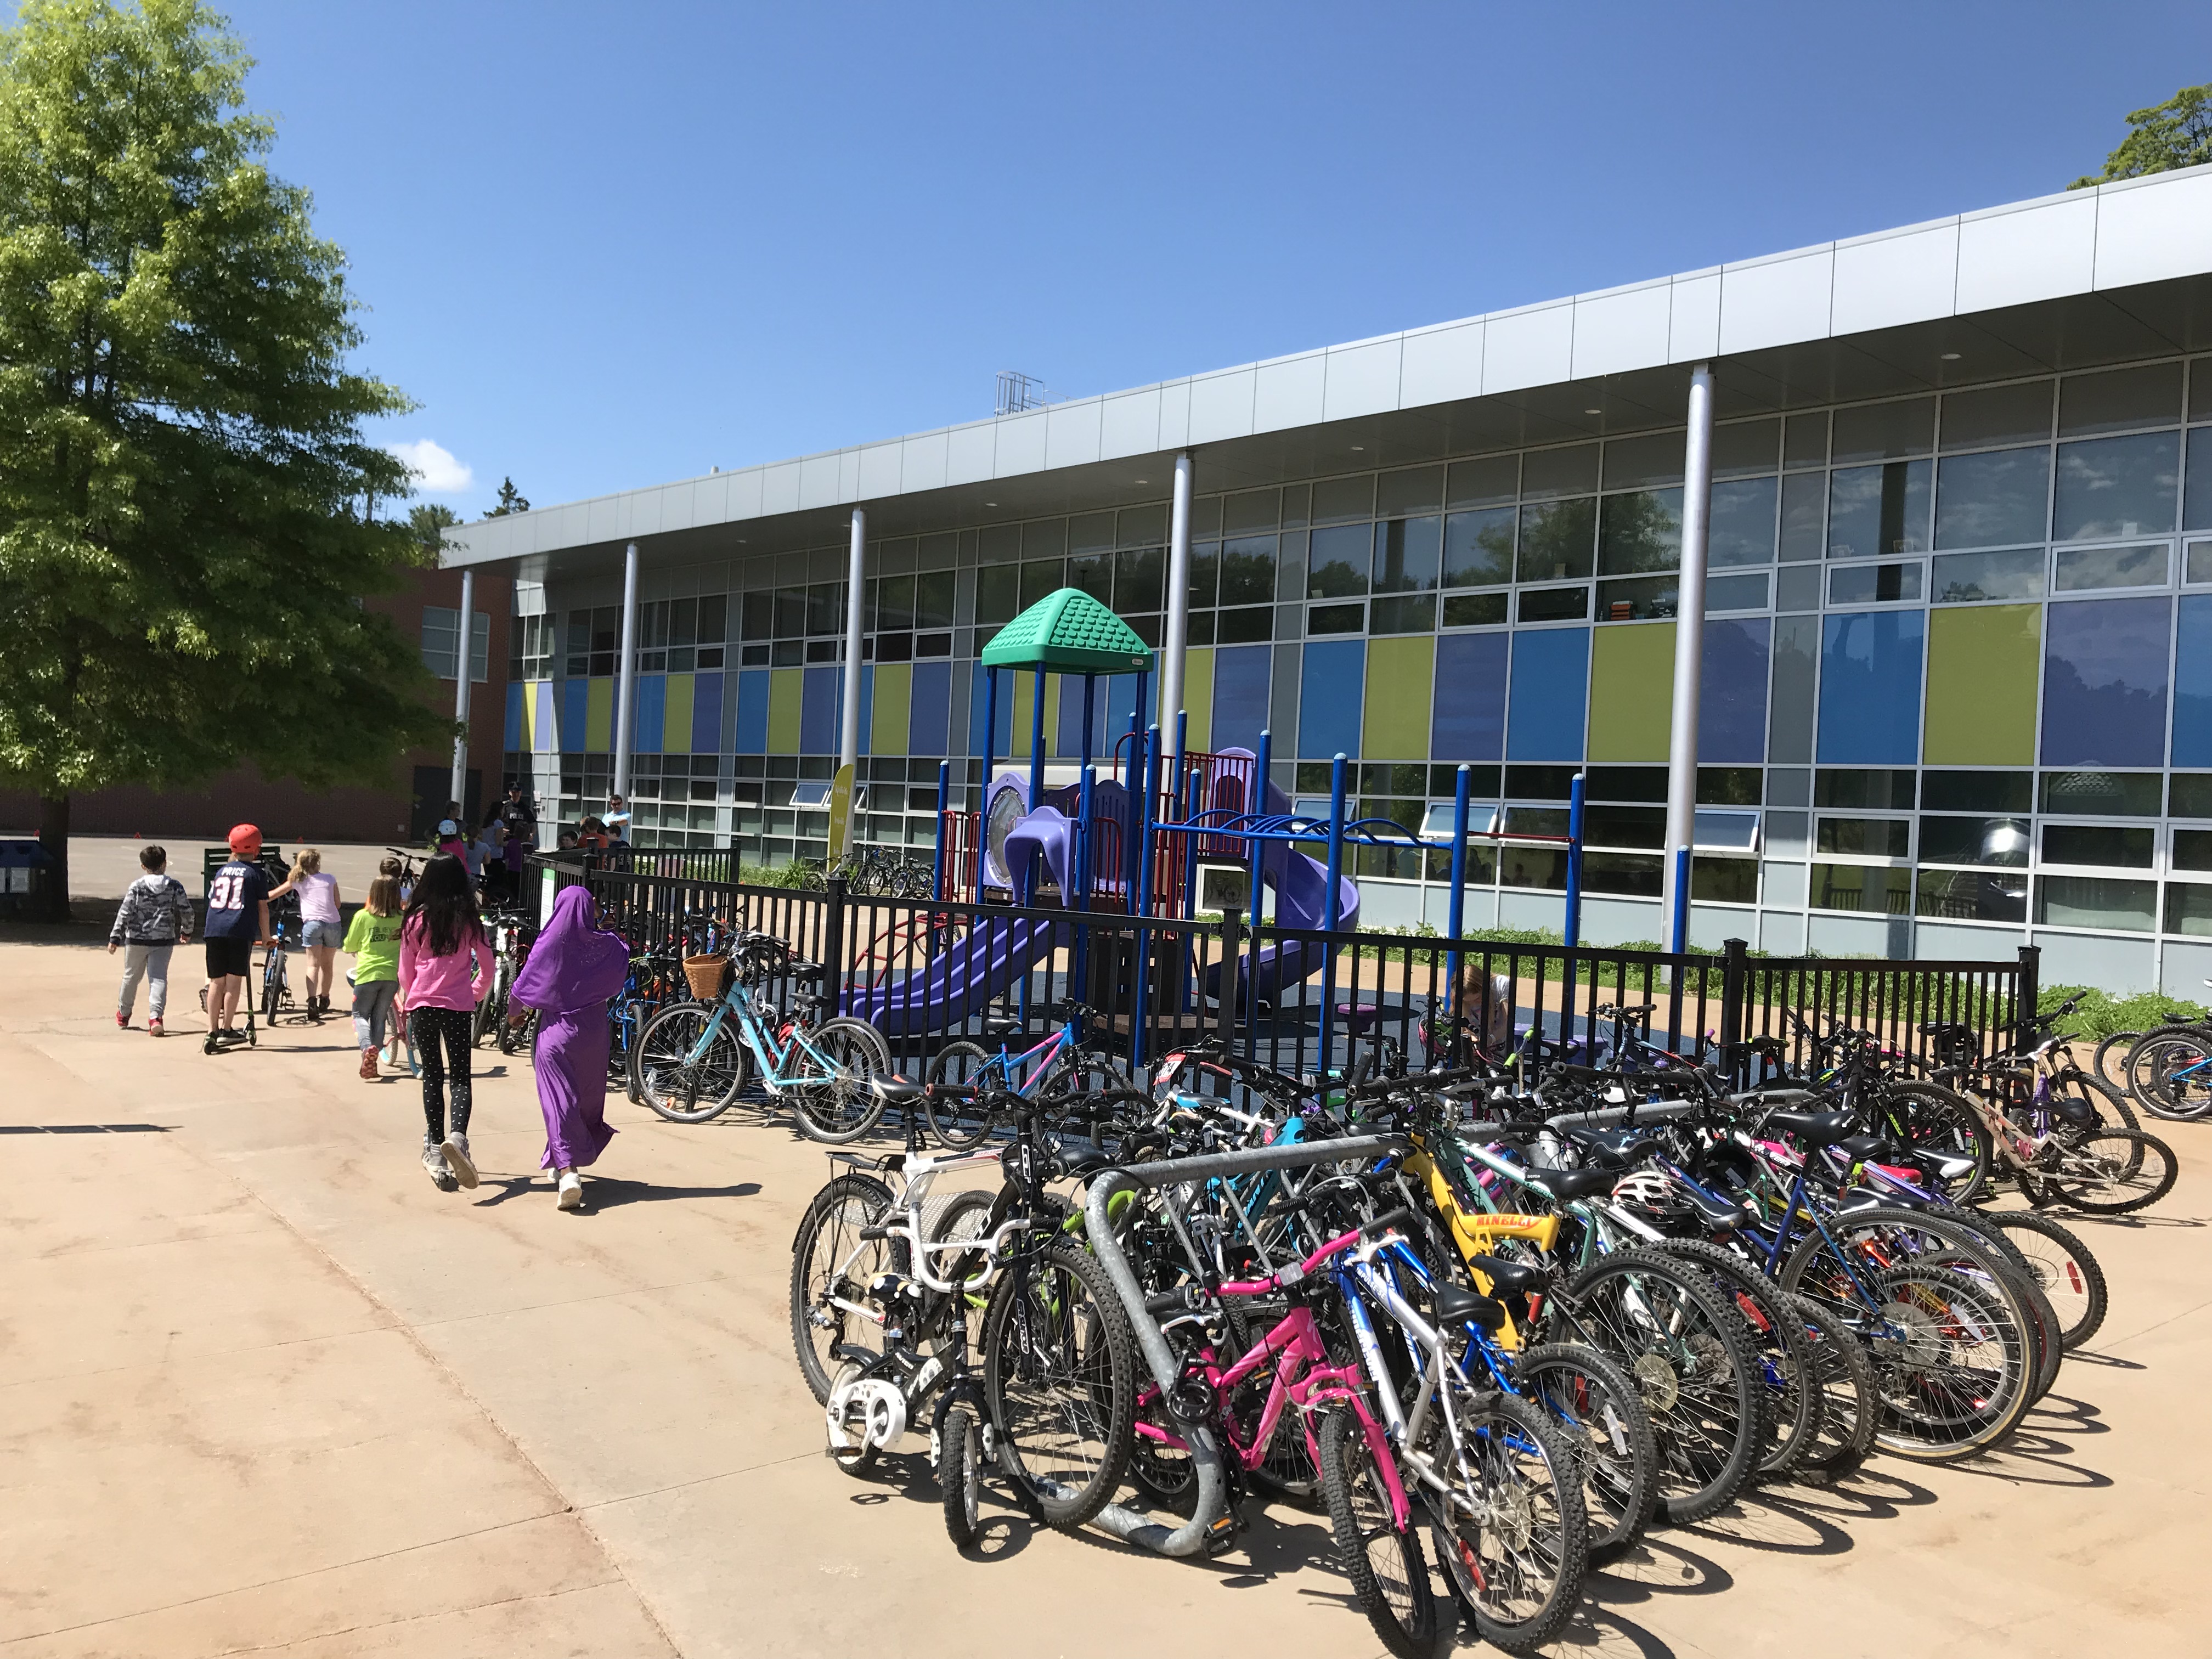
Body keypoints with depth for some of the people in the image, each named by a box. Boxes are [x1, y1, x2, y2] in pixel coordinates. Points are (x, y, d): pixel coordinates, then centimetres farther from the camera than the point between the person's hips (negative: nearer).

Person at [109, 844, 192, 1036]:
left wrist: (115, 938, -2)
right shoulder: (175, 886, -2)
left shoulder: (136, 887, -5)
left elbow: (124, 914, -8)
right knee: (159, 977, -3)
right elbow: (187, 911, 1)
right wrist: (187, 932, 18)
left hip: (137, 940, 0)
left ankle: (123, 1013, 37)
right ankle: (155, 1016, -21)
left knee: (132, 976, 17)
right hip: (164, 941, 0)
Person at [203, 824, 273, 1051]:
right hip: (241, 931, -4)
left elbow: (212, 900, 23)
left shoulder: (222, 871, 19)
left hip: (214, 930, 4)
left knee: (216, 981, 7)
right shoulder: (257, 873, 4)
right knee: (234, 980, -1)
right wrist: (265, 936, 11)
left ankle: (212, 1033, 7)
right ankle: (226, 1030, -1)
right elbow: (262, 907, 3)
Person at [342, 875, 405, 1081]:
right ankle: (371, 1065, 17)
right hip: (393, 974, 2)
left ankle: (367, 1048, -15)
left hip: (368, 973, -2)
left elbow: (349, 947, 7)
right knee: (379, 1017, 16)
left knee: (360, 1015, 13)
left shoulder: (362, 916, -3)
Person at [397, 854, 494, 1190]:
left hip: (422, 1005, 1)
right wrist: (475, 993, 23)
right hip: (459, 1006, -1)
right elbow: (487, 969, 5)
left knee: (432, 1077, 9)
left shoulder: (415, 920, 0)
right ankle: (457, 1135, -24)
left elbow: (405, 973, 6)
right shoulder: (470, 920, 0)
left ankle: (435, 1150, 10)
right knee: (460, 1077, 1)